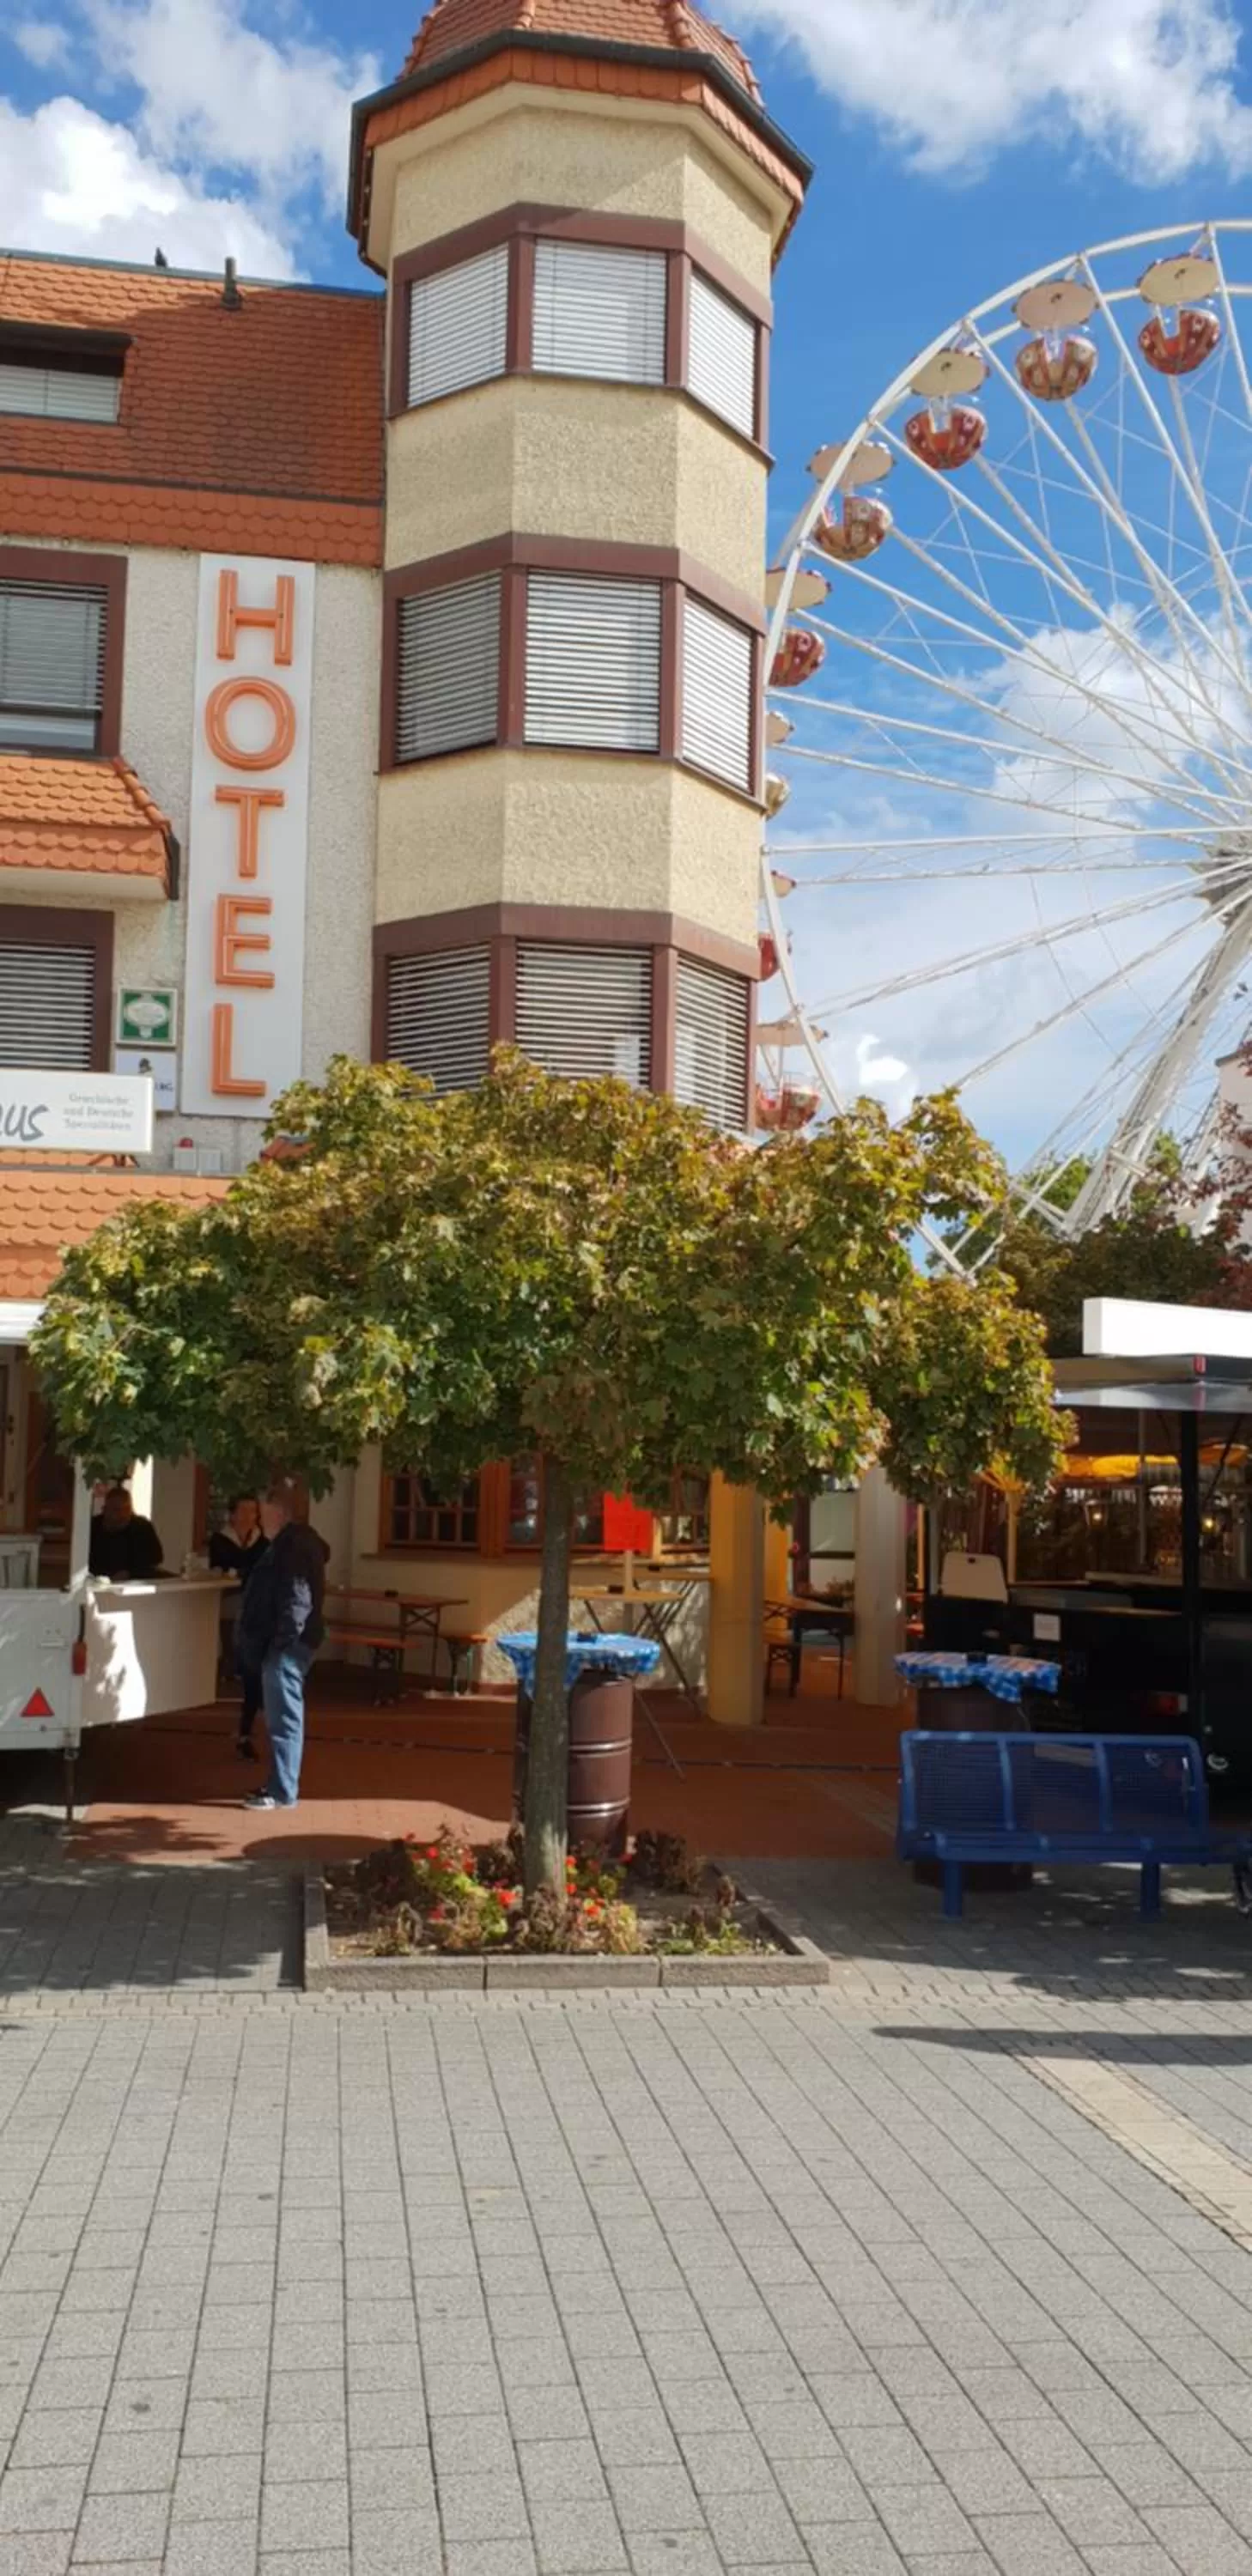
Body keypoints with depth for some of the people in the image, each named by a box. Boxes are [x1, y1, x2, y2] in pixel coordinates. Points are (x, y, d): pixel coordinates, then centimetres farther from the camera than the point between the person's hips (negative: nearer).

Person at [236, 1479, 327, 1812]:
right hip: (281, 1643, 11)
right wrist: (258, 1641, 21)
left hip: (286, 1646, -11)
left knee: (283, 1719, -6)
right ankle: (281, 1784, 24)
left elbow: (297, 1600, -24)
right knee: (283, 1718, 16)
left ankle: (282, 1791, -2)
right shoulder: (292, 1542, 17)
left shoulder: (296, 1545, -17)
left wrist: (282, 1641, -24)